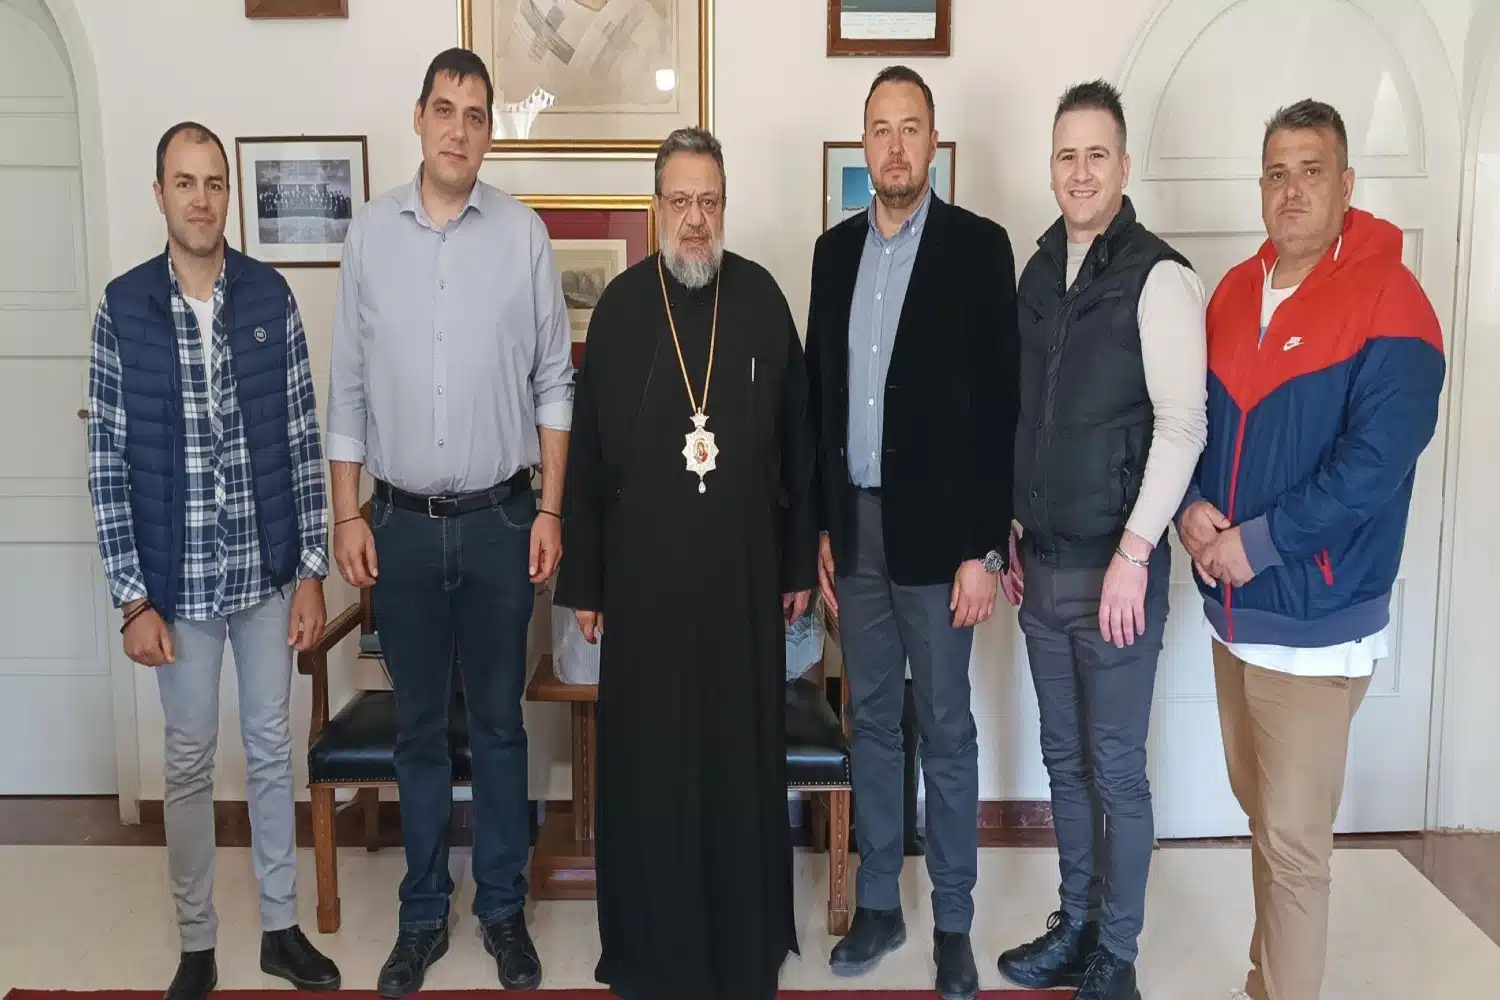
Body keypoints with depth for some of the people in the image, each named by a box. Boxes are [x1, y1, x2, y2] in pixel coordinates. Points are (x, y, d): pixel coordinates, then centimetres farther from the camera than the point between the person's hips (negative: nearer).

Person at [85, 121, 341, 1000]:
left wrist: (312, 572, -2)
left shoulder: (271, 296, -3)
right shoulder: (122, 308, -5)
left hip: (268, 572, 1)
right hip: (179, 582, -1)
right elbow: (108, 462, -4)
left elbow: (304, 441, 0)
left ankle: (282, 926, 30)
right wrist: (133, 600, -7)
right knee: (190, 761, 12)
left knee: (273, 750, 13)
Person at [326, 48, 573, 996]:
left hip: (499, 518, -1)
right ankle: (424, 912, 28)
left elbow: (553, 380, 1)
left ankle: (503, 907, 27)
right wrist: (347, 514, 2)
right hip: (403, 522, 2)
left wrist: (550, 509, -2)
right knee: (420, 726, 13)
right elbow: (350, 386, 5)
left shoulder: (523, 233, -3)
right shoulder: (370, 232, 1)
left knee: (499, 722, 11)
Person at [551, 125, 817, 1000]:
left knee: (743, 753, 11)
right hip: (645, 568, 0)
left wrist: (800, 562, 5)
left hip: (744, 566, 1)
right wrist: (584, 580, 1)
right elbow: (586, 452, 0)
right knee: (649, 756, 9)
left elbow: (797, 442, 4)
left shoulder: (762, 298, -1)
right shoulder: (621, 306, -2)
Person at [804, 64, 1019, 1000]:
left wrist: (985, 547, -13)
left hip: (935, 530, -4)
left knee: (947, 731, 6)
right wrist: (819, 525, 9)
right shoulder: (836, 248, 9)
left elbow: (1000, 405, -9)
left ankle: (953, 924, 21)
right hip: (855, 526, 5)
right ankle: (878, 904, 28)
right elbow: (820, 390, 12)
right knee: (872, 721, 14)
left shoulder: (978, 246, -6)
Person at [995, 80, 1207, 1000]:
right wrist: (1012, 537, 13)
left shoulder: (1158, 276, -10)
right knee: (1065, 759, 16)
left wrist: (1133, 555, -18)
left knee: (1116, 769, 5)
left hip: (1115, 568, -6)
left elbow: (1183, 425, -15)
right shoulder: (1040, 272, 10)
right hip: (1043, 566, 6)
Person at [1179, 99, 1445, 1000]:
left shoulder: (1389, 304, -13)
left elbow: (1371, 468, -20)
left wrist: (1255, 544, -18)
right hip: (1235, 609, 7)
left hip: (1314, 620, -7)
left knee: (1292, 840, 1)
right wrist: (1193, 507, -7)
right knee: (1263, 811, 21)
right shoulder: (1234, 293, 8)